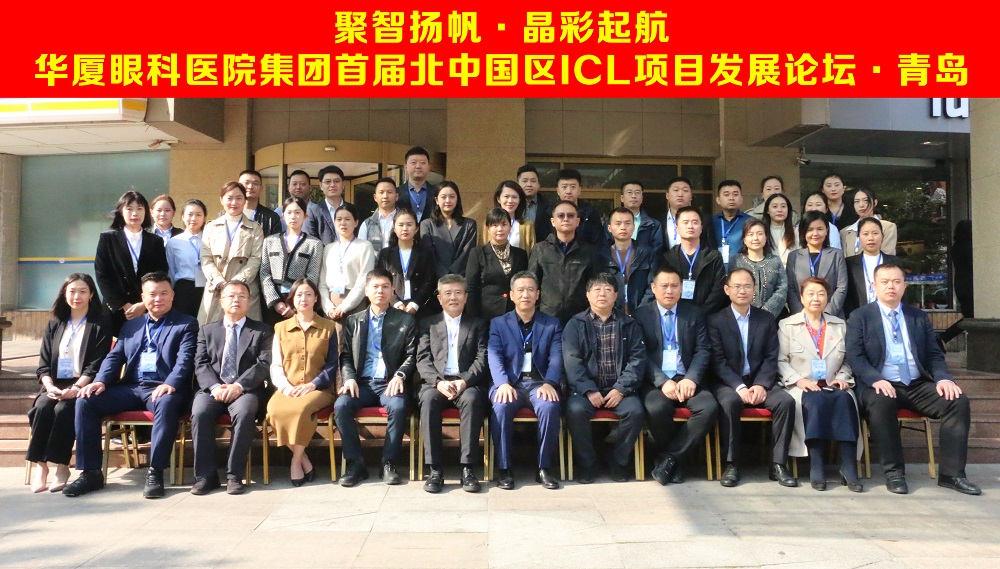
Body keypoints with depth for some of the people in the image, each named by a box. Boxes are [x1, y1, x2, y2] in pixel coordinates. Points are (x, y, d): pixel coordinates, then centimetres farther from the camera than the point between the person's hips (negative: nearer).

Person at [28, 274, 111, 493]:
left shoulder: (100, 326, 4)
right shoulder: (54, 325, 18)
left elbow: (96, 364, -5)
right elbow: (43, 362, 10)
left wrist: (76, 388, -19)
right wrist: (50, 386, -9)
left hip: (82, 386, -4)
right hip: (55, 385, 4)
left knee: (63, 410, -31)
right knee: (42, 408, -27)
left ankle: (62, 466, -22)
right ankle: (40, 465, -21)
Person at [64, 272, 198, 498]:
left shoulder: (187, 324, 7)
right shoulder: (131, 325, 24)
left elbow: (185, 360, -6)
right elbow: (115, 357, 16)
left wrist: (170, 384, -26)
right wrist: (100, 381, -5)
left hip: (162, 389, -5)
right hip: (131, 388, 5)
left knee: (166, 404, -39)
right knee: (85, 401, -16)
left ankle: (155, 472, -31)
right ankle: (90, 472, -10)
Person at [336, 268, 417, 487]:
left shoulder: (406, 320, 12)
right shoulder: (354, 321, 18)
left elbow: (411, 355, 5)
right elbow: (346, 356, 12)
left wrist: (400, 375, -14)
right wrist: (349, 378, -7)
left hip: (389, 383, -2)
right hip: (362, 383, 2)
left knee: (398, 407, -34)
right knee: (341, 406, -27)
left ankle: (389, 463, -17)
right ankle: (355, 463, -14)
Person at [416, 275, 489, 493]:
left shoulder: (478, 324, 16)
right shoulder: (428, 324, 18)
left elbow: (482, 359, 4)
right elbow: (422, 360, 6)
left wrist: (464, 381, -14)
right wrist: (438, 382, -13)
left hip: (468, 383, -1)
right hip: (436, 382, 1)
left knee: (471, 400, -35)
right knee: (428, 400, -33)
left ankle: (467, 468, -31)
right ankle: (435, 469, -28)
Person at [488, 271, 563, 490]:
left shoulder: (552, 323, 14)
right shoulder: (498, 323, 13)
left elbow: (556, 357, 1)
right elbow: (494, 356, -2)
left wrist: (549, 383, -20)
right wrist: (503, 383, -22)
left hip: (539, 383, 0)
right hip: (510, 382, 0)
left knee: (550, 406, -32)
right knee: (501, 407, -33)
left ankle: (544, 468, -16)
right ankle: (505, 468, -18)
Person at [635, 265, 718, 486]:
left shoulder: (694, 313, 14)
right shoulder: (641, 314, 7)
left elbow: (703, 350, 5)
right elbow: (642, 355, -2)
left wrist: (691, 379, -13)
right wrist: (663, 381, -17)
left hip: (687, 379, 2)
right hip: (655, 381, -2)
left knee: (710, 407, -27)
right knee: (657, 409, -33)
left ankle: (668, 458, -12)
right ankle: (674, 461, -5)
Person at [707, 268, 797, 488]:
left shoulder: (767, 320, 10)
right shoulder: (716, 321, 2)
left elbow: (771, 358, 3)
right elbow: (718, 361, -6)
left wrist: (761, 385, -14)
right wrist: (740, 387, -20)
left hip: (760, 382, 3)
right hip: (728, 383, -3)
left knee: (786, 401, -25)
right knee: (730, 402, -34)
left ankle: (778, 464, -14)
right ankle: (731, 465, -22)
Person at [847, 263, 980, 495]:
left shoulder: (919, 317, 18)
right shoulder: (860, 317, 5)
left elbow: (934, 355, 14)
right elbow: (855, 357, -5)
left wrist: (943, 378, -7)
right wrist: (875, 379, -23)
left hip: (918, 386, 4)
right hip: (882, 387, -4)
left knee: (958, 400, -21)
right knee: (881, 402, -37)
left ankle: (951, 473, -13)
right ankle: (894, 473, -23)